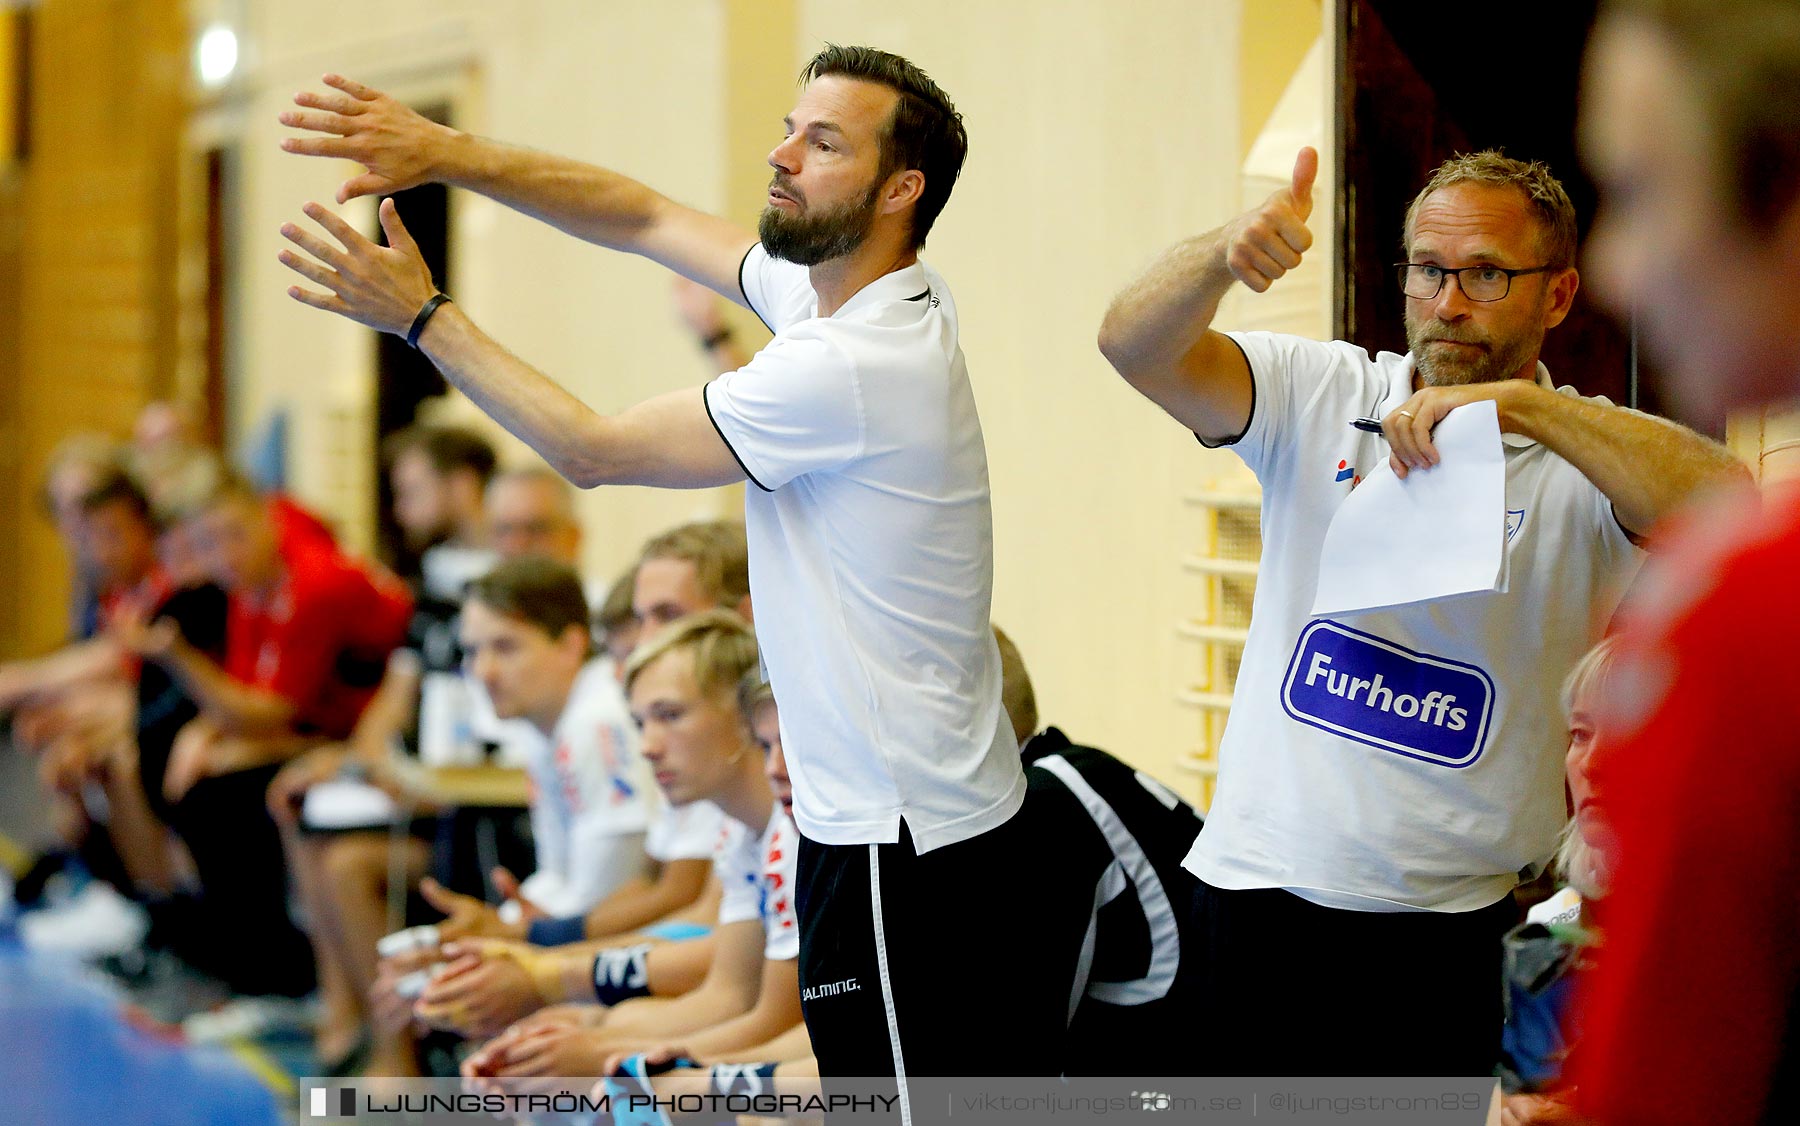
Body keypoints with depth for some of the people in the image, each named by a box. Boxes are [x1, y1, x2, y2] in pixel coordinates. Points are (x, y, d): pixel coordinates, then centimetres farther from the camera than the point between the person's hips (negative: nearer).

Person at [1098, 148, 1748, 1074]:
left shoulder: (1589, 453, -2)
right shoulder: (1318, 396, 5)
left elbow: (1726, 507, -23)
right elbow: (1134, 348, -7)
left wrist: (1516, 402, -29)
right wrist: (1223, 257, -29)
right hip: (1260, 891, 2)